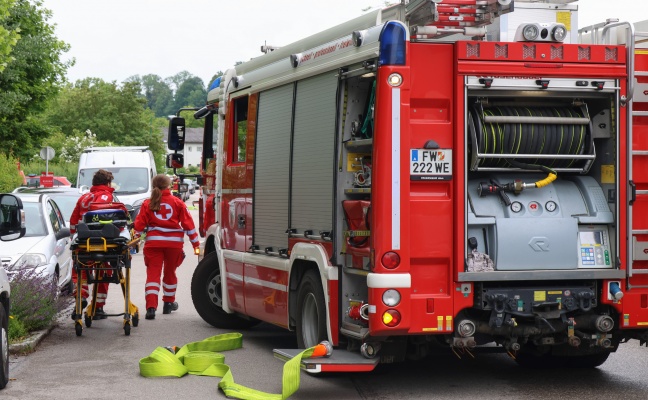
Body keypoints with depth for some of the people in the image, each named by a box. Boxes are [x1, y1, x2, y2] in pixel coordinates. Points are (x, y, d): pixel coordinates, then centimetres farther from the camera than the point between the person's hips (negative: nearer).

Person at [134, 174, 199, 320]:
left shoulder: (147, 204, 2)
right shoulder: (177, 202, 1)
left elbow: (139, 225, -1)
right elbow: (188, 223, 1)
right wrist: (195, 243, 6)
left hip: (153, 242, -1)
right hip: (174, 242, 1)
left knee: (153, 273, -3)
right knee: (170, 272, 19)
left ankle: (151, 307, -17)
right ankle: (169, 303, 33)